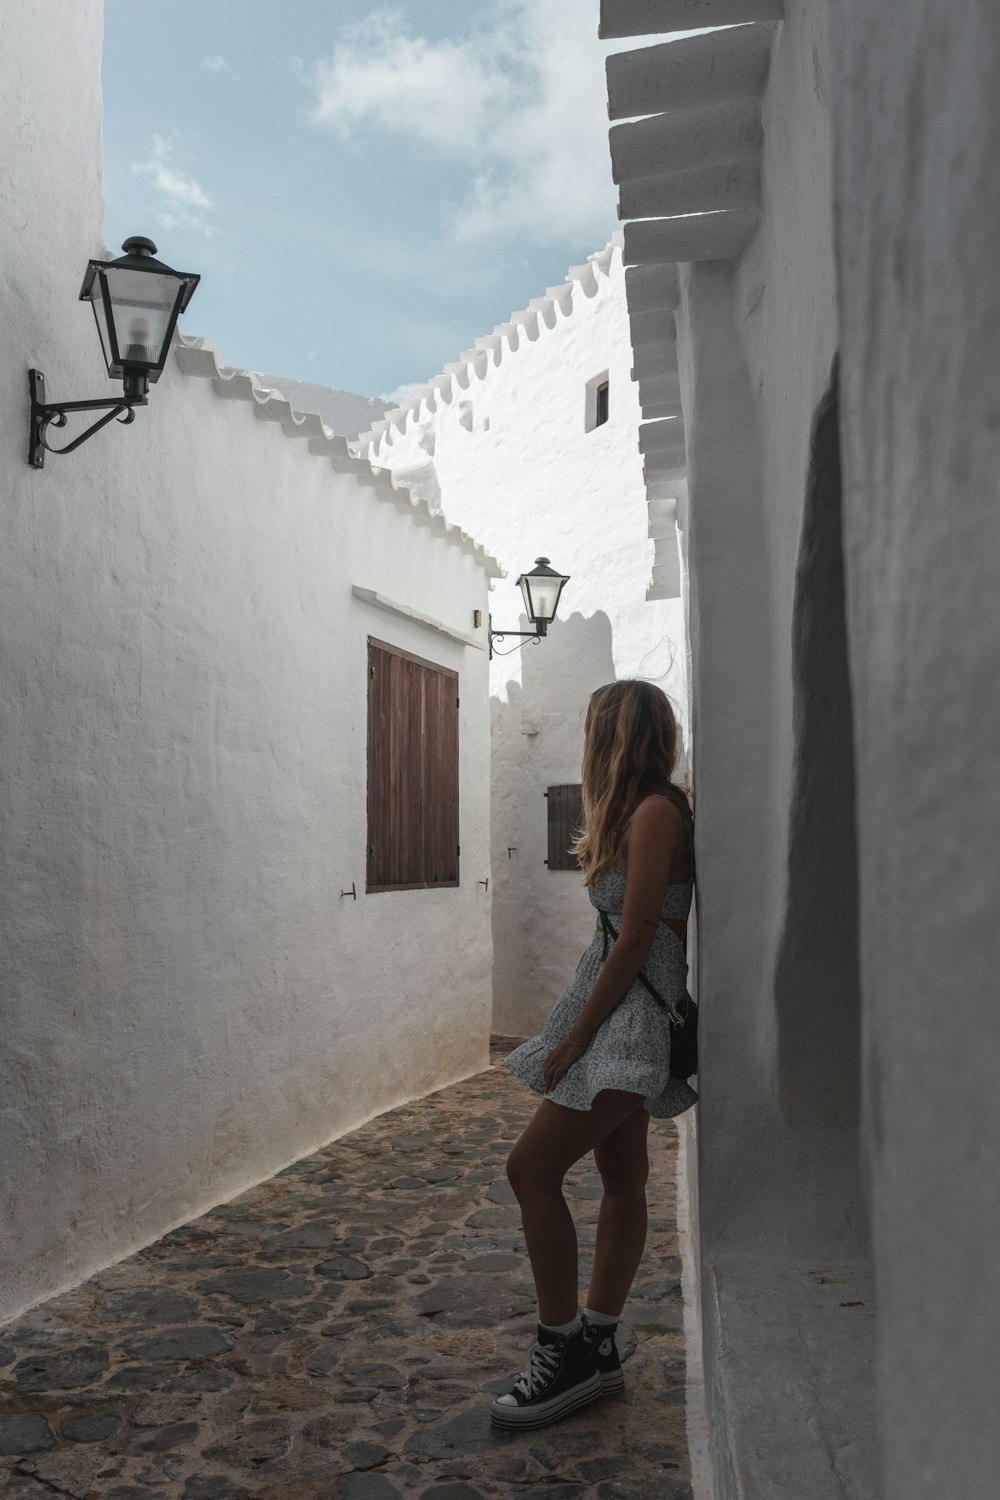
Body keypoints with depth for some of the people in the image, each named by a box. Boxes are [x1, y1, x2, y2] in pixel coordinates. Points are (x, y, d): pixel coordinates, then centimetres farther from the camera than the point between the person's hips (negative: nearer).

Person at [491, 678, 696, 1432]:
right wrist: (596, 841, 16)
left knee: (532, 1167, -12)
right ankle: (597, 1347, 21)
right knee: (623, 1172, 13)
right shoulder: (639, 811, 15)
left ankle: (564, 1350, -1)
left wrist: (574, 1038, -17)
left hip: (634, 1010, -10)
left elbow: (635, 939, -20)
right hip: (619, 1009, 10)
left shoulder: (656, 812, -16)